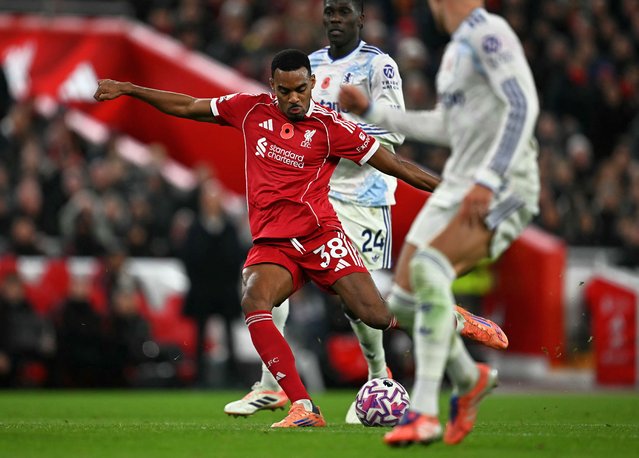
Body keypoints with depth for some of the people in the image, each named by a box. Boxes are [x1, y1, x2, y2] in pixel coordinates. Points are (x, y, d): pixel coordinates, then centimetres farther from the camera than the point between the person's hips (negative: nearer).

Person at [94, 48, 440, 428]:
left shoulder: (331, 126, -2)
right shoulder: (251, 109, 7)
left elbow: (393, 164, 2)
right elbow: (188, 107, 19)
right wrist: (126, 90, 20)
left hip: (320, 235, -3)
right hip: (271, 243, 3)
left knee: (376, 316, -19)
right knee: (254, 302, -29)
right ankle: (304, 408, -32)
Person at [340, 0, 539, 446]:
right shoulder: (458, 47, 18)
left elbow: (524, 105, -21)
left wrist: (488, 180, -28)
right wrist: (373, 111, 32)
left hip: (502, 188, -9)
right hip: (459, 186, 9)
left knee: (428, 267, -31)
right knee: (404, 300, 3)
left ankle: (424, 412, -31)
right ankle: (469, 379, 27)